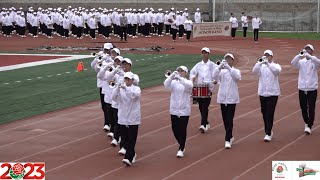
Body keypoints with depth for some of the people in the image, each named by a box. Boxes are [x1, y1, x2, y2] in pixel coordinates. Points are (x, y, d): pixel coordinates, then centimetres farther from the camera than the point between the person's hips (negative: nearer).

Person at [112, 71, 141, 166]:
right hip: (122, 118, 4)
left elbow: (135, 95, -25)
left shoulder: (136, 88, -3)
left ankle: (128, 158, -13)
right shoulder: (120, 89, 5)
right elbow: (114, 97, -11)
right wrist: (117, 88, -26)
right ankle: (132, 154, 26)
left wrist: (126, 88, -36)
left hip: (133, 118, -3)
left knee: (131, 139, -8)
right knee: (124, 139, 8)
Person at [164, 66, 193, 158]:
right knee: (175, 129, 7)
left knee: (182, 129, -2)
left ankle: (181, 149, 9)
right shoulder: (174, 82, 3)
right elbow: (166, 85, -18)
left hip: (184, 110, -3)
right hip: (174, 110, 3)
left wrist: (180, 78, -38)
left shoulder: (188, 82, -3)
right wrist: (172, 76, -32)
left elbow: (189, 86, -28)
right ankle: (182, 145, 28)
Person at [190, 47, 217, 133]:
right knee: (201, 106, 6)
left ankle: (203, 125, -18)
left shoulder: (212, 65, 3)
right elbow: (192, 72, 13)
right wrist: (192, 78, -6)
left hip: (208, 87, -4)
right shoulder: (198, 65, 14)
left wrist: (215, 80, -19)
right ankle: (206, 123, 20)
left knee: (205, 106, -12)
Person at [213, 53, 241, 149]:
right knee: (225, 119, 10)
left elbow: (237, 77, -22)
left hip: (232, 99, -3)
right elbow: (215, 76, -14)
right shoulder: (222, 71, 6)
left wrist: (229, 68, -35)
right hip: (222, 98, 3)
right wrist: (220, 67, -31)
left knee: (229, 119, -10)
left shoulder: (236, 71, 1)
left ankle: (228, 140, -11)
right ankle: (230, 137, 25)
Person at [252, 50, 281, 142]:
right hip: (262, 93, 4)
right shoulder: (261, 66, 5)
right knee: (264, 113, 9)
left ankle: (268, 134, -10)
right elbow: (254, 71, -15)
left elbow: (277, 70, -26)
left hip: (273, 93, -4)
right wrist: (260, 62, -31)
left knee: (270, 114, -9)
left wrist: (268, 63, -39)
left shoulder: (275, 65, -2)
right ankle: (268, 131, 23)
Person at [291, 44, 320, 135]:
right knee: (303, 108, 9)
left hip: (312, 89, -2)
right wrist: (299, 55, -32)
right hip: (302, 88, 2)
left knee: (311, 108, -6)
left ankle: (309, 126, -4)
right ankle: (306, 123, 28)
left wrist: (309, 56, -39)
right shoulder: (301, 62, 4)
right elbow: (293, 63, -16)